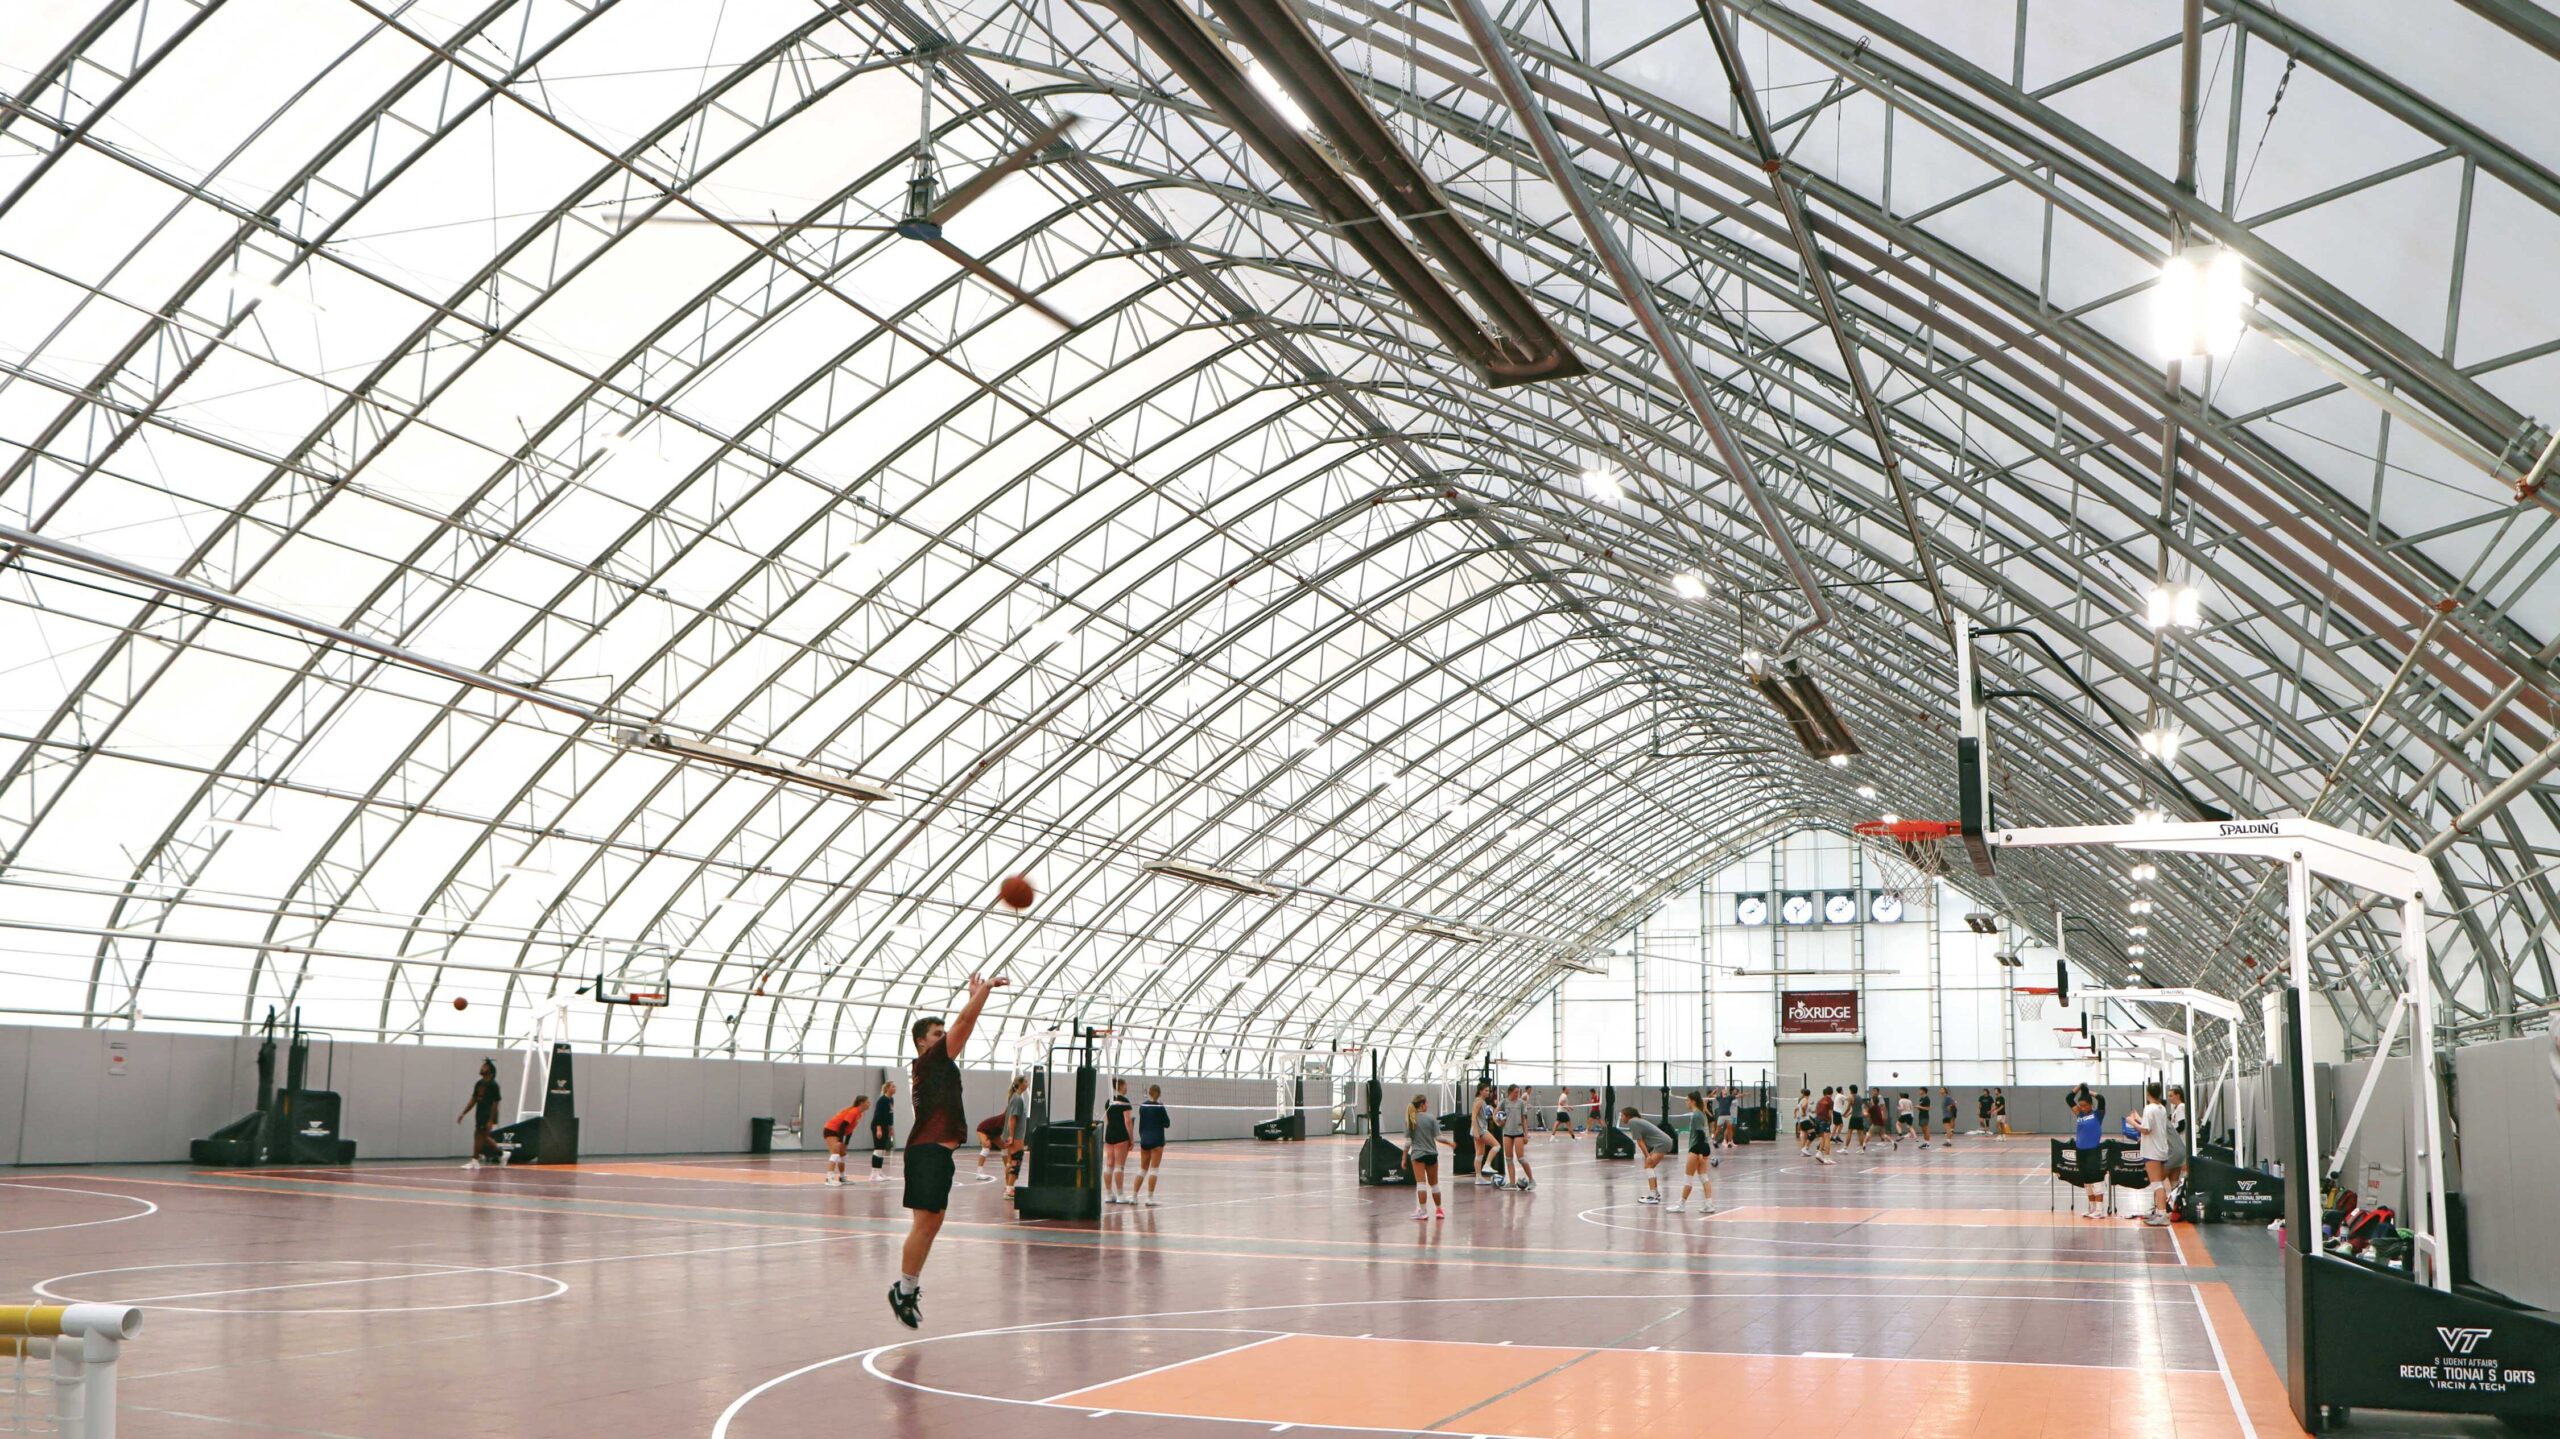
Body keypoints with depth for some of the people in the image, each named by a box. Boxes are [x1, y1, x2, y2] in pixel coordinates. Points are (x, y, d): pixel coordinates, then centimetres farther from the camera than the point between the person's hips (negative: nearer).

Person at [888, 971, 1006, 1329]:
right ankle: (905, 1289, -4)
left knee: (931, 1224, 12)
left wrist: (976, 995, 23)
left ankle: (908, 1287, 16)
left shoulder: (938, 1062, 17)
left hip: (937, 1152, 10)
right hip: (928, 1151, -10)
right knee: (925, 1222, -10)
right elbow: (963, 1023, -11)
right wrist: (985, 988, -7)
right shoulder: (929, 1059, -7)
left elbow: (963, 1027, 25)